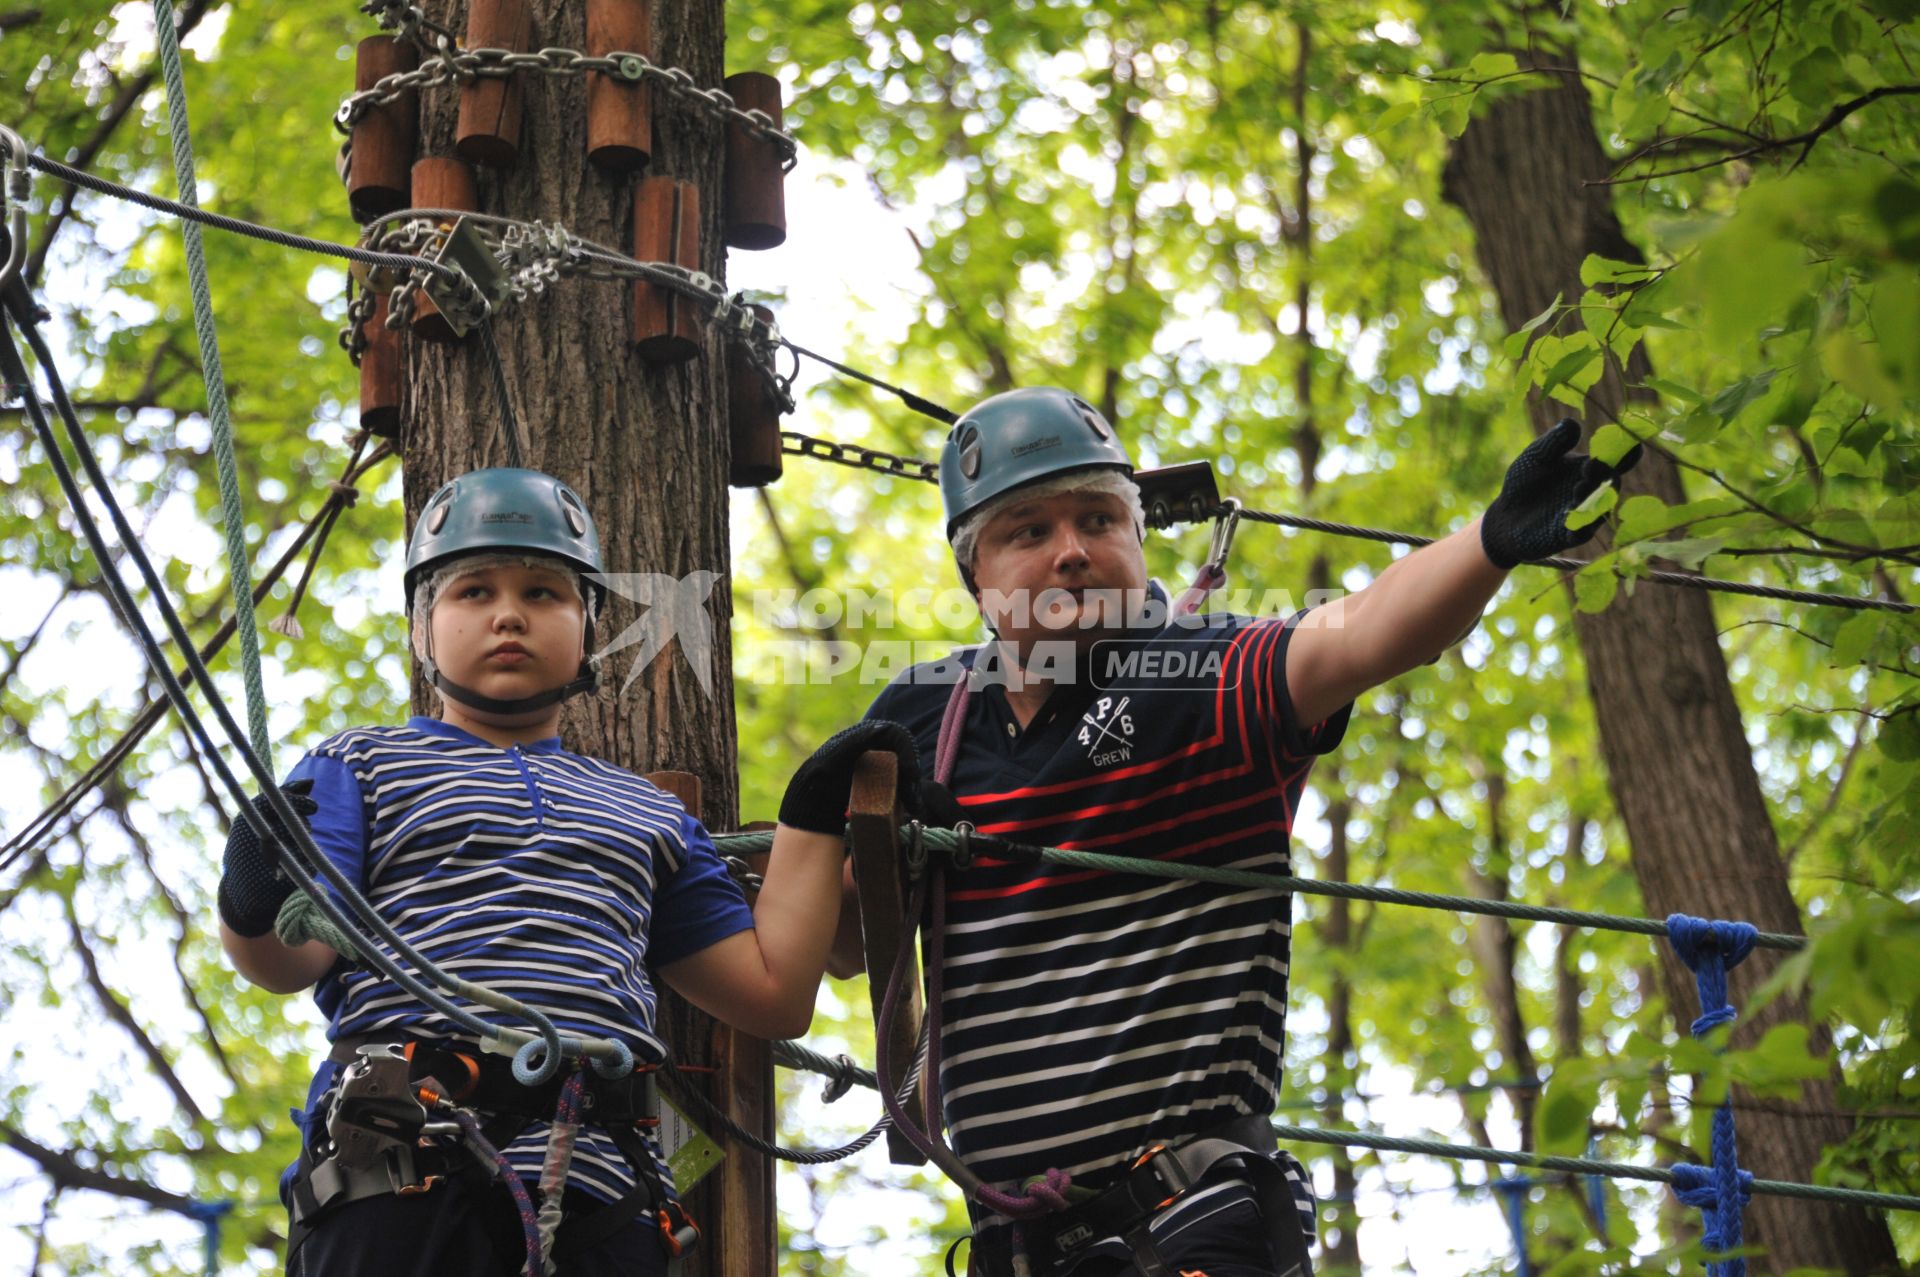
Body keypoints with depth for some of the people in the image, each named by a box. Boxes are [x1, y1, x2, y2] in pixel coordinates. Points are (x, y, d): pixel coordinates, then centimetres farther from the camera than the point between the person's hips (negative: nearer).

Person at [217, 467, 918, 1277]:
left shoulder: (648, 816, 28)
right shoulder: (359, 769, 18)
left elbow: (773, 998, 23)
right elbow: (293, 961, 1)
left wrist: (815, 815, 23)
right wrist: (254, 912, -22)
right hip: (402, 1180, -3)